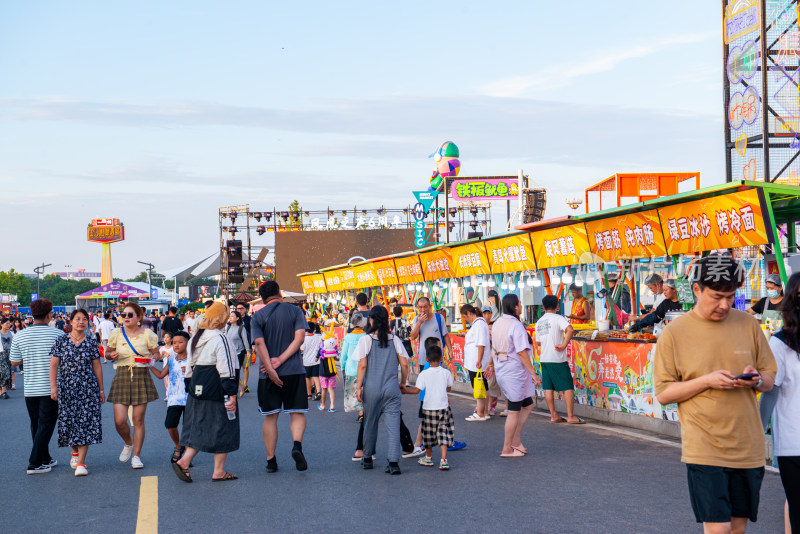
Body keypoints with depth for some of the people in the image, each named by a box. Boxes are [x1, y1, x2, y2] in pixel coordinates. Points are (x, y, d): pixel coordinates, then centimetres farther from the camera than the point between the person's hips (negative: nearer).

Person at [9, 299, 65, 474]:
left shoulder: (19, 336, -1)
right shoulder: (58, 334, -10)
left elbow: (14, 362, 6)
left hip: (30, 389, 4)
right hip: (51, 388, -4)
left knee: (36, 425, 16)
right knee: (46, 425, 1)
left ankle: (45, 459, 26)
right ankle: (35, 463, -3)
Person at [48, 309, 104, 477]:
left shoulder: (91, 342, 4)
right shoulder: (61, 341, 2)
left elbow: (97, 366, 8)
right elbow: (54, 365, 1)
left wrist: (101, 389, 8)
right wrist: (53, 387, -7)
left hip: (88, 387, 0)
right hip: (66, 387, 1)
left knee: (86, 422, -8)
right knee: (68, 421, 6)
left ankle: (81, 462, -8)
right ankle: (75, 452, 32)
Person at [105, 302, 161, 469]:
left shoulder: (147, 334, 1)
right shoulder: (116, 334, 5)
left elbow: (157, 354, 10)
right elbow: (108, 353, 16)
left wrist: (152, 358, -12)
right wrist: (111, 355, -7)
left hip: (141, 377, -1)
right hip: (122, 377, 1)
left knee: (138, 420, 0)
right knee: (119, 421, -6)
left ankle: (136, 455, 14)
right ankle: (129, 444, 26)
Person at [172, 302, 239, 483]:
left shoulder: (195, 338, 11)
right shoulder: (220, 339, -14)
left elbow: (190, 366, 17)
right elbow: (226, 369, -17)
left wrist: (191, 385, 24)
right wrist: (232, 394, -15)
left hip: (197, 388, 8)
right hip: (217, 390, -7)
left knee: (199, 427, 14)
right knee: (222, 429, 3)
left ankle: (184, 461, 0)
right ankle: (219, 471, 6)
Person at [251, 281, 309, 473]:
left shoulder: (257, 317, 2)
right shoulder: (295, 311, 3)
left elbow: (260, 344, -10)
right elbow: (299, 338, -8)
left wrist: (271, 369, -15)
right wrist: (280, 360, -11)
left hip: (268, 375, 0)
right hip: (294, 371, 0)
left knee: (270, 417, 8)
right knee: (297, 412, 7)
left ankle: (271, 460, 8)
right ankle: (297, 445, -19)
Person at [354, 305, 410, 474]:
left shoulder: (366, 340, -4)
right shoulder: (395, 340, 3)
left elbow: (362, 365, -8)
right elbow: (404, 364, 2)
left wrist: (358, 386, -2)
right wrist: (403, 383, 15)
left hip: (372, 388, -1)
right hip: (392, 388, 1)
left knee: (370, 424, 14)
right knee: (393, 424, -3)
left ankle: (367, 459, 26)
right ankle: (393, 462, -14)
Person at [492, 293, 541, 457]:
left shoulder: (497, 324, 8)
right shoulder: (516, 326, -18)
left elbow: (494, 349, 16)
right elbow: (522, 352, -20)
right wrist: (533, 373, -17)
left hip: (502, 370, 9)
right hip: (515, 372, -9)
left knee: (527, 405, 18)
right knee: (514, 411, 1)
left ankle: (515, 440, 18)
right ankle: (507, 449, 7)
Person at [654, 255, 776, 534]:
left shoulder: (748, 325, 6)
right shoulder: (673, 333, -4)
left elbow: (769, 379, 13)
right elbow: (663, 393, -4)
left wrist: (756, 379, -10)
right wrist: (707, 380, -17)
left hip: (747, 447, 4)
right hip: (704, 449, -4)